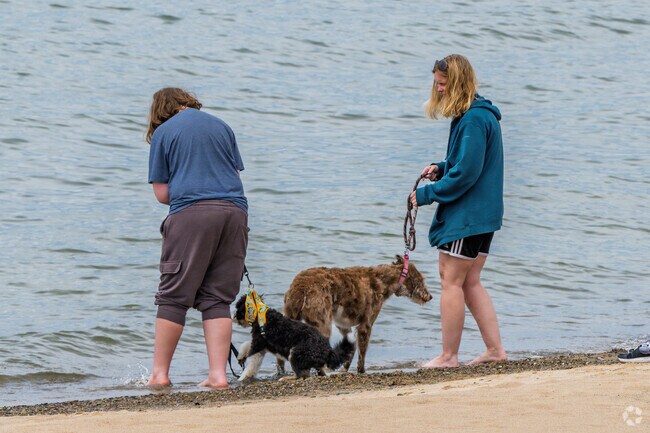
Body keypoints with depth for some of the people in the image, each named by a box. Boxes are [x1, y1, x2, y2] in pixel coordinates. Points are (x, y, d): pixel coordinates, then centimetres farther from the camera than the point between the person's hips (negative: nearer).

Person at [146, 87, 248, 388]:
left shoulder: (163, 132, 7)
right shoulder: (220, 126, 19)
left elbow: (162, 193, 5)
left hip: (191, 213, -4)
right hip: (235, 211, 4)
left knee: (174, 296, 2)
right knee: (218, 298, 6)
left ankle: (159, 373, 4)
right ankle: (218, 374, -2)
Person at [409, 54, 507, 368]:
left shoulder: (472, 120, -19)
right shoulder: (480, 115, 14)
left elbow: (465, 174, -22)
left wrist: (426, 194, -14)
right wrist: (440, 169, 6)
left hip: (466, 216, -10)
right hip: (483, 214, 10)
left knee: (451, 281, -3)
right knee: (470, 283, 13)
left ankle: (448, 356, 2)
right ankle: (495, 349, 12)